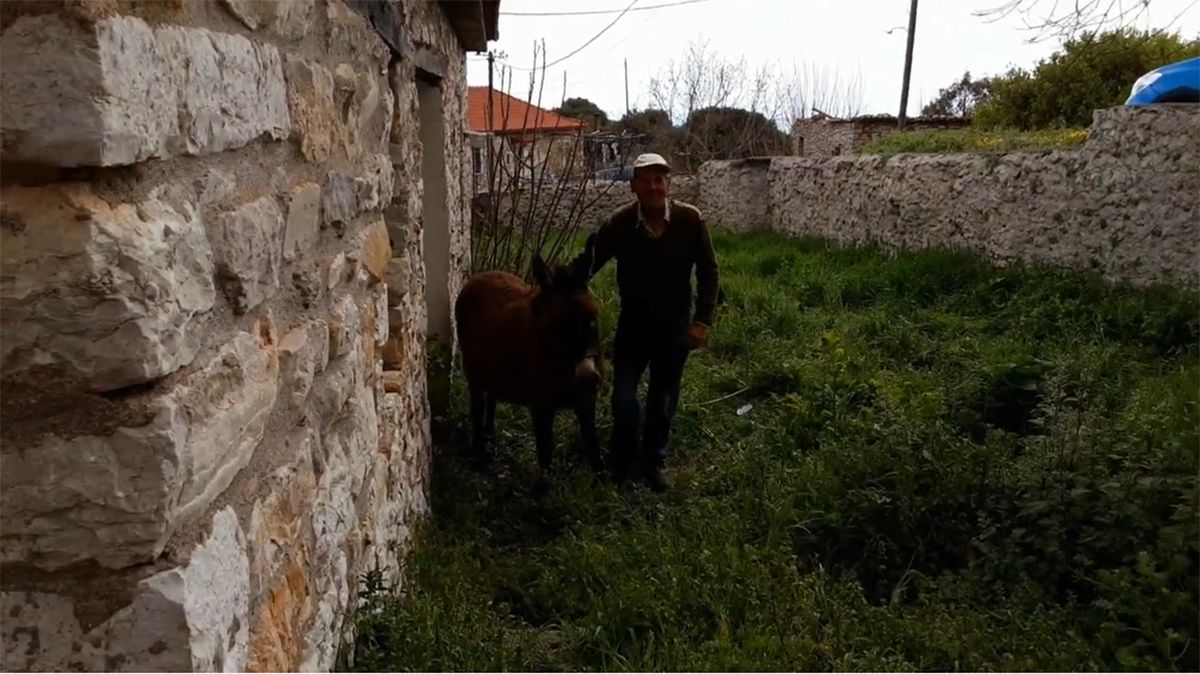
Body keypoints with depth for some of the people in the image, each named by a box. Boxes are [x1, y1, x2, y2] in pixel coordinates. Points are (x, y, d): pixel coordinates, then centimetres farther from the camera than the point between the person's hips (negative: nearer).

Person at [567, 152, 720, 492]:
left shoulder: (690, 219, -15)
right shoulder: (619, 223, -15)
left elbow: (708, 272, -6)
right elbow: (587, 262, -7)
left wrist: (702, 321, -10)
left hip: (675, 325, 0)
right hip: (633, 323, 0)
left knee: (663, 400, 13)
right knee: (623, 398, 0)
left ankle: (654, 463, 33)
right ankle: (624, 461, 25)